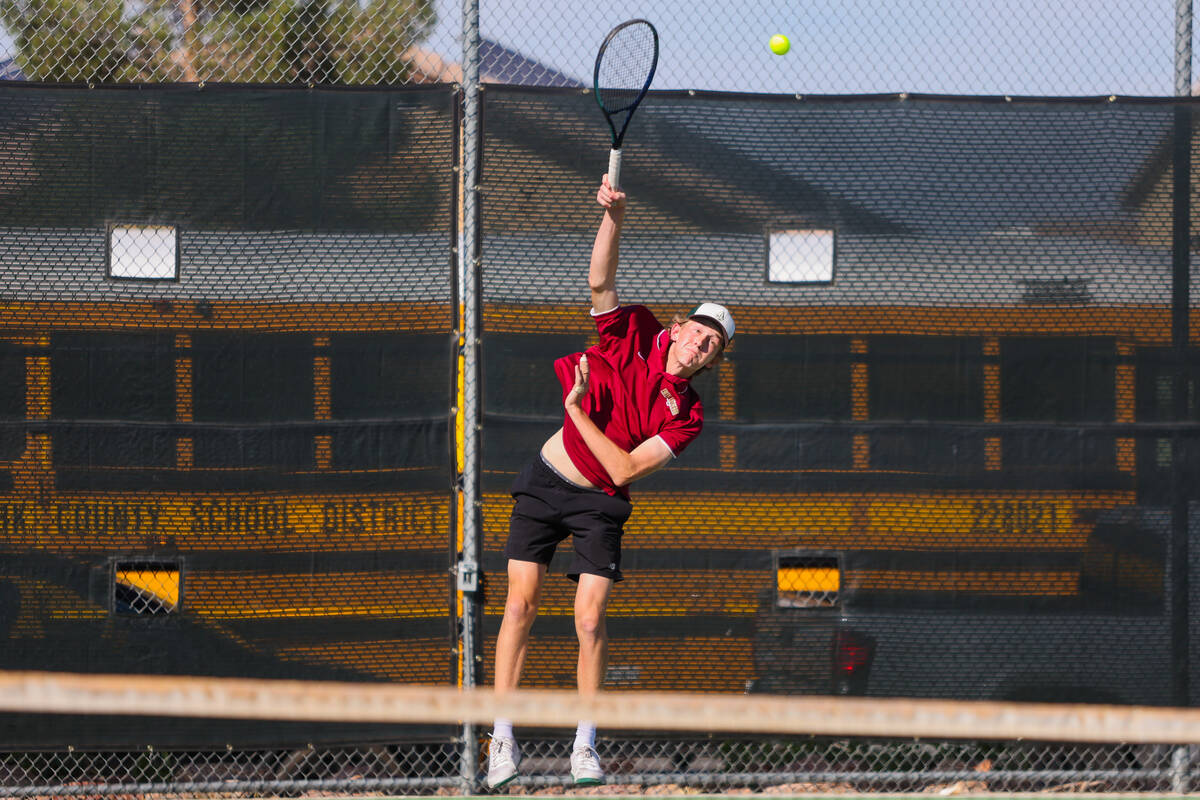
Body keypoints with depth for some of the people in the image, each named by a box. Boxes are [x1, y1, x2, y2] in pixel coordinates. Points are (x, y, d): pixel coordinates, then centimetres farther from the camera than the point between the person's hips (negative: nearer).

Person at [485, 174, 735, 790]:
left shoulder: (685, 415, -9)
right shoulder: (635, 335, -5)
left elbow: (624, 469, -16)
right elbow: (600, 280, -19)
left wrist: (580, 410, -18)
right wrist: (614, 214, -33)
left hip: (598, 506, 0)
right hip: (544, 484, 0)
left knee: (589, 622, -9)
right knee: (520, 605, -6)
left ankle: (585, 748, 1)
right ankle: (503, 740, -3)